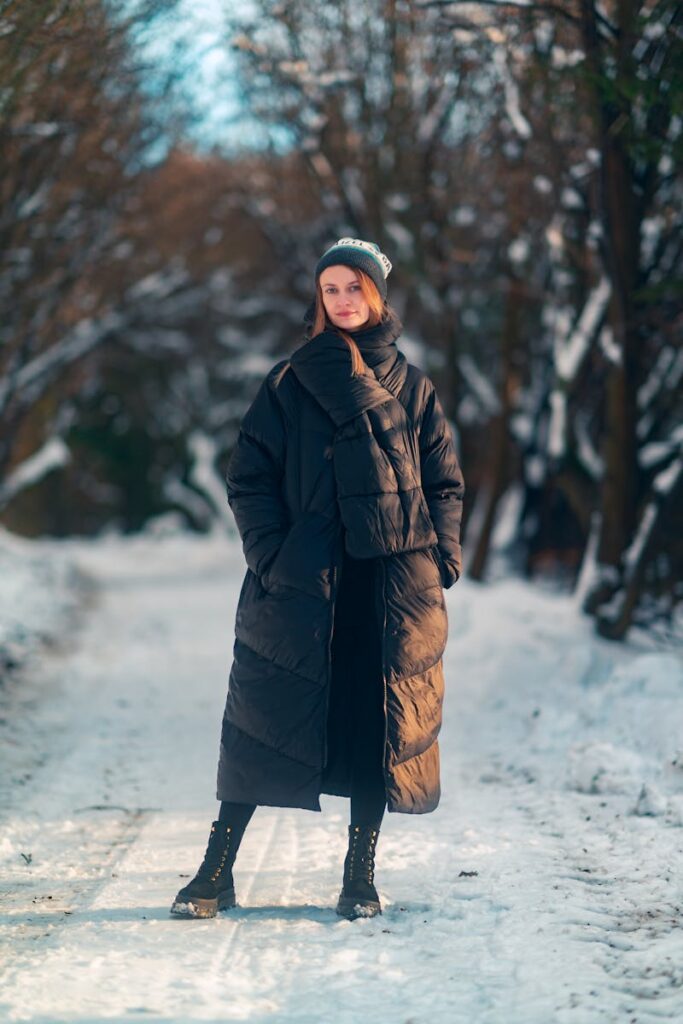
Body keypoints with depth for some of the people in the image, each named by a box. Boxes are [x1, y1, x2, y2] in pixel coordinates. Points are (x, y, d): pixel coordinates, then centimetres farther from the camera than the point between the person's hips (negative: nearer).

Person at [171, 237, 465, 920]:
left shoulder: (411, 388, 12)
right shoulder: (290, 383, 6)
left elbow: (444, 480, 13)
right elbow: (249, 476, 3)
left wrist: (443, 557, 1)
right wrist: (270, 554, -9)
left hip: (394, 580, 2)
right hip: (302, 580, -1)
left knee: (378, 722, 2)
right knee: (266, 713, -3)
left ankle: (360, 876, 12)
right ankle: (216, 871, 3)